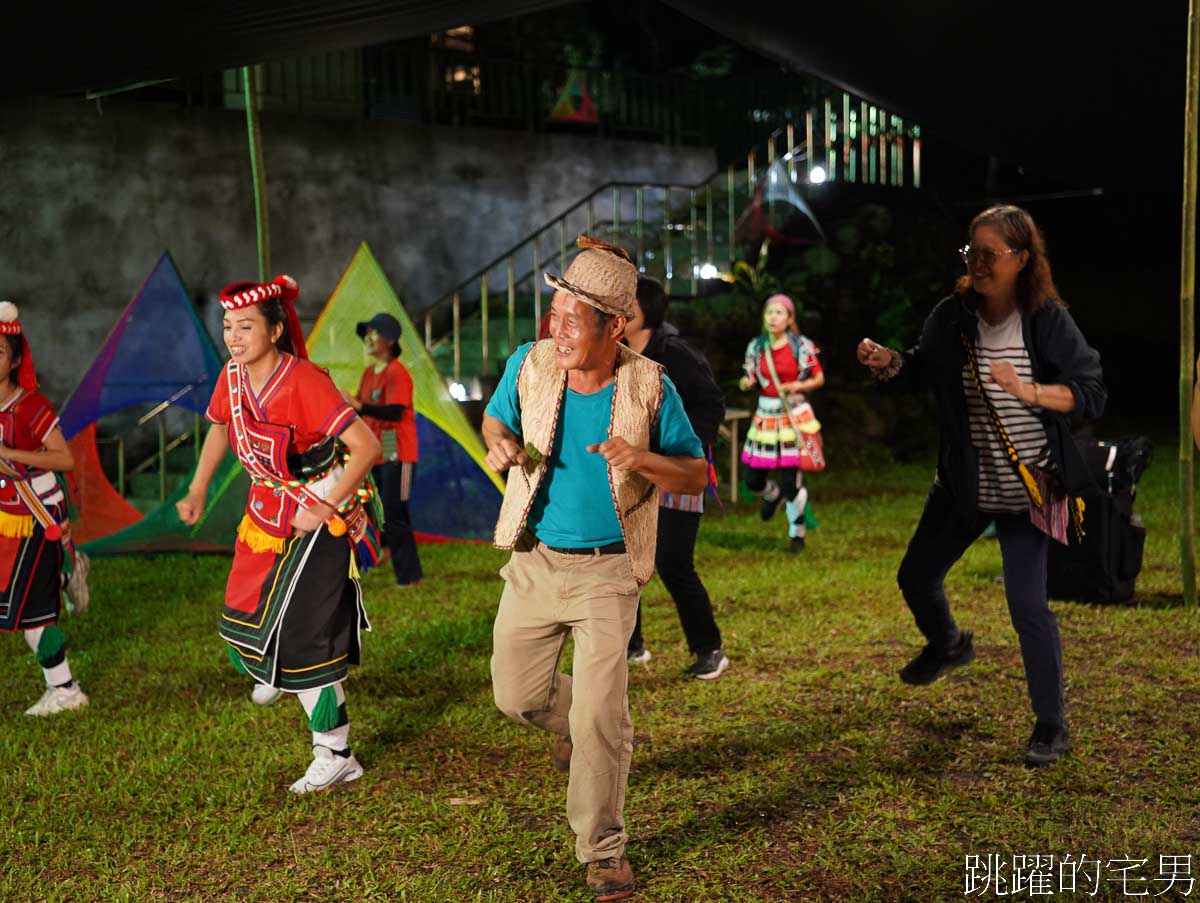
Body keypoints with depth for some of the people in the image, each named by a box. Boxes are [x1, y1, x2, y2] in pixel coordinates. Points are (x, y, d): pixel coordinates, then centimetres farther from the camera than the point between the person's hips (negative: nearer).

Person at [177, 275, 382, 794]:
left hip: (317, 517, -7)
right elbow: (219, 427, 19)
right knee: (244, 615, 17)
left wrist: (324, 509, -25)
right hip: (266, 513, 7)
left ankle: (335, 756, 7)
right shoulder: (232, 378, -3)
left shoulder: (304, 382, -25)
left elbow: (366, 446, -28)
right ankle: (273, 674, 55)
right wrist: (197, 492, 17)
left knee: (301, 633, -8)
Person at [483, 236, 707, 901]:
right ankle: (573, 720, 48)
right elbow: (495, 418, 13)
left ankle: (602, 849, 14)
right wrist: (499, 443, -12)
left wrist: (642, 460, -27)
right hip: (534, 563, 3)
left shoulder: (649, 387, -14)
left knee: (600, 719, -7)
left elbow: (697, 475, -6)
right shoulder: (530, 365, -8)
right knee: (516, 696, 11)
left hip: (607, 571, -3)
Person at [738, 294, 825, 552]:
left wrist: (797, 386, -17)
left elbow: (819, 378, 1)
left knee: (791, 480, -5)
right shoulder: (756, 346, 3)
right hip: (765, 415, 4)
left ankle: (797, 533, 19)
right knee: (753, 480, 6)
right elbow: (749, 380, 9)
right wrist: (745, 383, -14)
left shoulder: (802, 346, -7)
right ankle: (773, 494, 44)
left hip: (794, 416, -4)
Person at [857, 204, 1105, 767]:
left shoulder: (1048, 321, -14)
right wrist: (888, 362, -11)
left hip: (1025, 489, -5)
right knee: (916, 577, 15)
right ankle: (948, 645, 49)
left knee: (1027, 604, -8)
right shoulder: (953, 316, -3)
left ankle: (1051, 724, 12)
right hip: (964, 483, 5)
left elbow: (1092, 393, -16)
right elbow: (921, 371, 11)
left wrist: (1029, 391, -32)